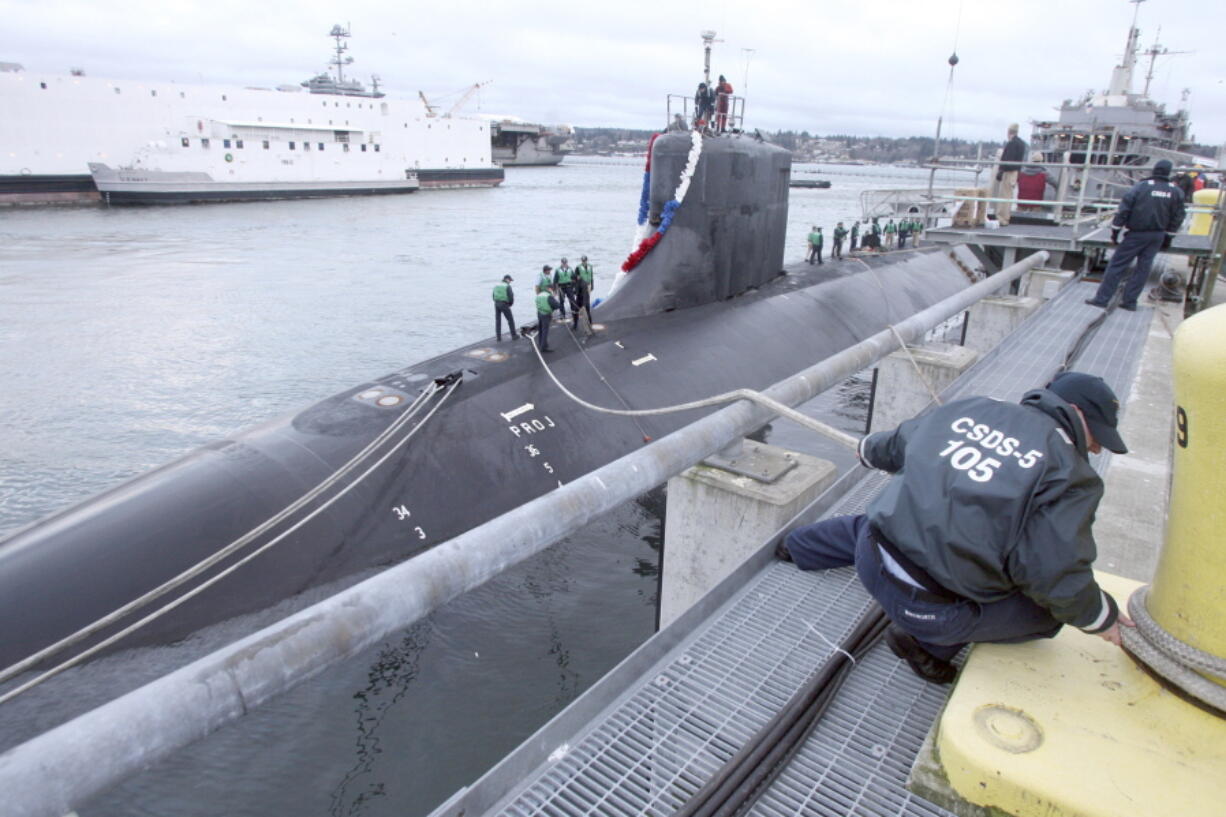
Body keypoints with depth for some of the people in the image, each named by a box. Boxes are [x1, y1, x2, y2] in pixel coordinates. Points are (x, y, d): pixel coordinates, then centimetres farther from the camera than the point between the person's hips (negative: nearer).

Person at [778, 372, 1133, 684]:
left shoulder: (969, 407, 7)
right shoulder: (1070, 474, -10)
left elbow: (898, 443, 25)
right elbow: (1057, 579, -15)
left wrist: (869, 448, 47)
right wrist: (1103, 616, 6)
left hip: (871, 557, 7)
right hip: (928, 606, -6)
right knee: (1049, 607, 12)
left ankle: (796, 546, 59)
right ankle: (931, 641, 11)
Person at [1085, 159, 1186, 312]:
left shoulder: (1140, 187, -7)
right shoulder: (1176, 192, 4)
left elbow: (1123, 210, -10)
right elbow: (1177, 218, 9)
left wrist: (1115, 231, -3)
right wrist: (1168, 237, 17)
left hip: (1137, 234, -4)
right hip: (1158, 235, 4)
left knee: (1117, 264, -1)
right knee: (1143, 268, 9)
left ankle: (1102, 298, -3)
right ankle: (1129, 301, 10)